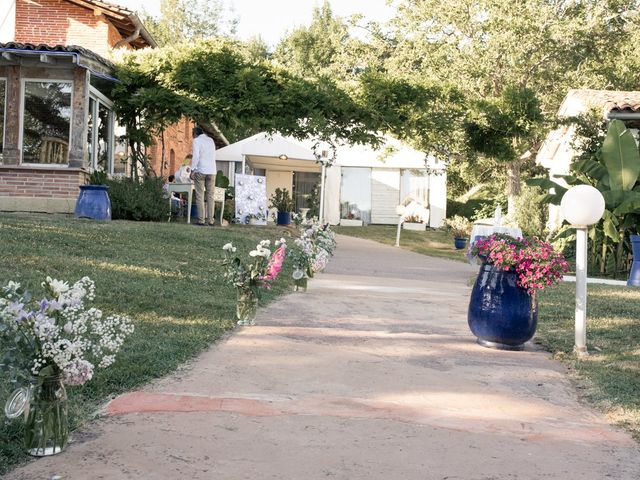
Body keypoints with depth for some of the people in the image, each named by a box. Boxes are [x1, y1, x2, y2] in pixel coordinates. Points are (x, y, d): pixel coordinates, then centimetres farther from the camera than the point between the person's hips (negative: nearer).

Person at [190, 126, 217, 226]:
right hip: (212, 171, 4)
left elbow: (196, 156, -11)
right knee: (210, 196, 6)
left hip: (200, 171, -4)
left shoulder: (196, 140, -1)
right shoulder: (211, 140, 16)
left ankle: (201, 219, -7)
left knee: (200, 196, -2)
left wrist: (192, 170, -11)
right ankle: (211, 220, 0)